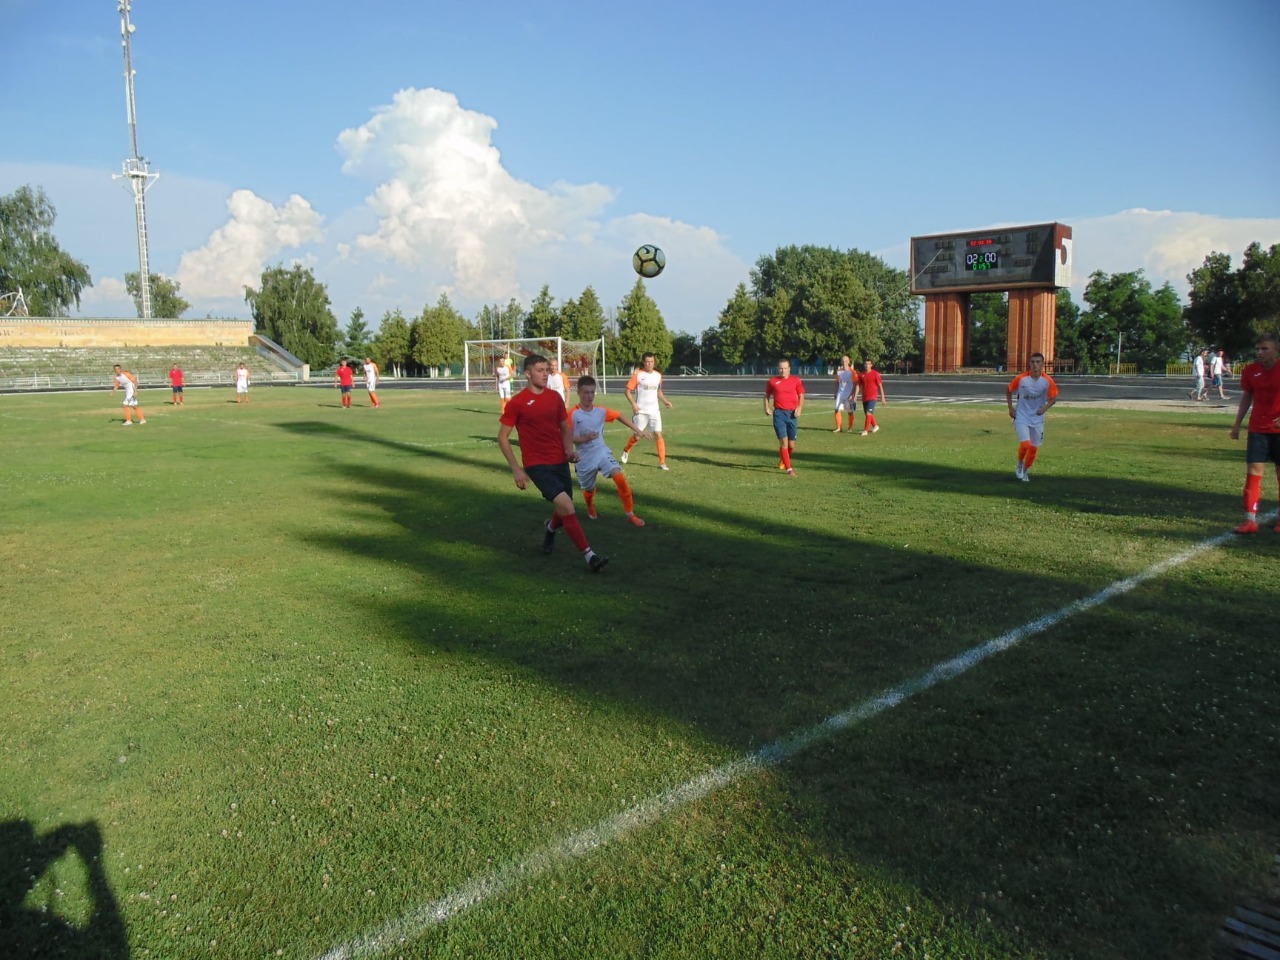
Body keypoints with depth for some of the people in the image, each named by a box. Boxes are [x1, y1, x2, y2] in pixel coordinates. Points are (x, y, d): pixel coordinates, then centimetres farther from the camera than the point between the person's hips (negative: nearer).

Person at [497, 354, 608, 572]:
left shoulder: (555, 397, 6)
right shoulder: (517, 403, -9)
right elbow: (502, 437, -3)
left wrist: (569, 450, -2)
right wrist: (516, 469, -8)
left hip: (560, 462, 6)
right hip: (537, 465, -6)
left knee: (564, 510, 14)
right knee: (566, 505, -20)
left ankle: (550, 528, 51)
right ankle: (589, 556, -15)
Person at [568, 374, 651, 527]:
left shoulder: (601, 411, -3)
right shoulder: (572, 414, -14)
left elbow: (619, 416, 13)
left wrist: (637, 430, 12)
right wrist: (585, 438, -27)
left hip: (602, 452, 2)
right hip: (585, 458, -2)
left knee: (620, 477, -20)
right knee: (589, 489, 16)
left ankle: (630, 515, -12)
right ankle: (590, 508, 54)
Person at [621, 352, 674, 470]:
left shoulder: (658, 375, 7)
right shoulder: (637, 375, -6)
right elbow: (628, 391, -5)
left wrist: (665, 401, 5)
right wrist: (633, 404, -18)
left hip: (654, 410, 3)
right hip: (641, 411, -3)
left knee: (658, 434, -8)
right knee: (637, 435, 3)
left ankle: (662, 462, -6)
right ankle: (626, 451, 34)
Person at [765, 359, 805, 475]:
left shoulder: (796, 380, 5)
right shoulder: (773, 381, 4)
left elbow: (801, 396, 8)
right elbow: (767, 395, 15)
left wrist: (800, 407, -8)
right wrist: (766, 408, 0)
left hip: (792, 414, 2)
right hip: (779, 413, -2)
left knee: (791, 445, 7)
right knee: (784, 441, -11)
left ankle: (783, 461, 36)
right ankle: (789, 469, -8)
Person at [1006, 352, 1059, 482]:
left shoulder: (1048, 381, -11)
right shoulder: (1021, 379, -12)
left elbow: (1053, 398, -2)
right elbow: (1008, 391, 5)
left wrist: (1044, 408, -21)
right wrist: (1010, 407, -2)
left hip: (1037, 419, 2)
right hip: (1021, 418, -2)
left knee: (1034, 448, 9)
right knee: (1025, 444, -18)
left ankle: (1025, 471, 32)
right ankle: (1020, 464, 13)